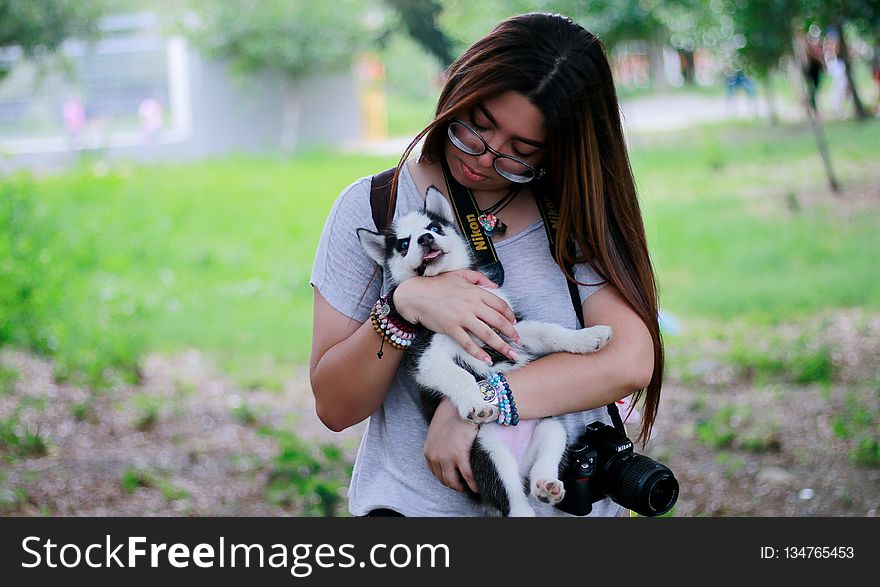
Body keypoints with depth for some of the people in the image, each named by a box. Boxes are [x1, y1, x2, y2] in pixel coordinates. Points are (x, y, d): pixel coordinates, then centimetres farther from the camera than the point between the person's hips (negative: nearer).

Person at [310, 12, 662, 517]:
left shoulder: (578, 215, 7)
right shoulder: (371, 208, 4)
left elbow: (630, 361, -11)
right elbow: (335, 408, 0)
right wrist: (406, 305, -16)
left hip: (568, 504, 4)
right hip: (410, 505, -3)